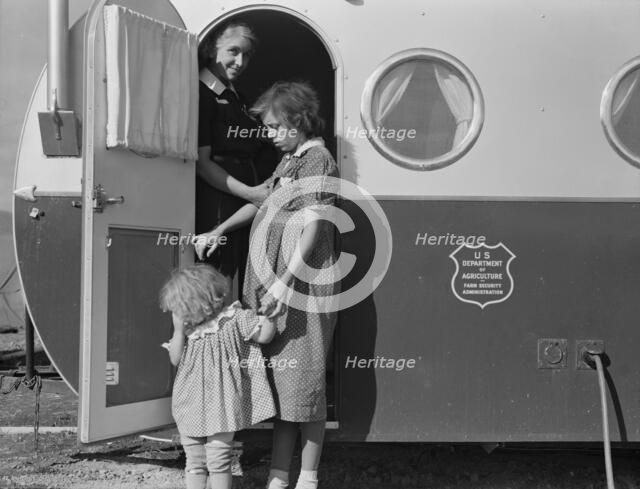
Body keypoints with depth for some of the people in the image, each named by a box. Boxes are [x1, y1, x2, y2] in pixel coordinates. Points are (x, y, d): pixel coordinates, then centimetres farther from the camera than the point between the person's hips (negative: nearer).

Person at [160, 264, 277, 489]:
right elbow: (175, 360, -2)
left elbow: (266, 334, -10)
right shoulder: (188, 326, 3)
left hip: (221, 404, -5)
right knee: (194, 462, 11)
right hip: (190, 406, 5)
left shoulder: (233, 319, -12)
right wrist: (179, 330, -11)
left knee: (218, 461, 0)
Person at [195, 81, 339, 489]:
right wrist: (220, 231, 19)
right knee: (279, 379, 10)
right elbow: (260, 202, 30)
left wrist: (284, 283, -21)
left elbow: (313, 227, -16)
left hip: (303, 285, -9)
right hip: (272, 286, 9)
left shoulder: (318, 160, -8)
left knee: (303, 379, -2)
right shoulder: (289, 161, 18)